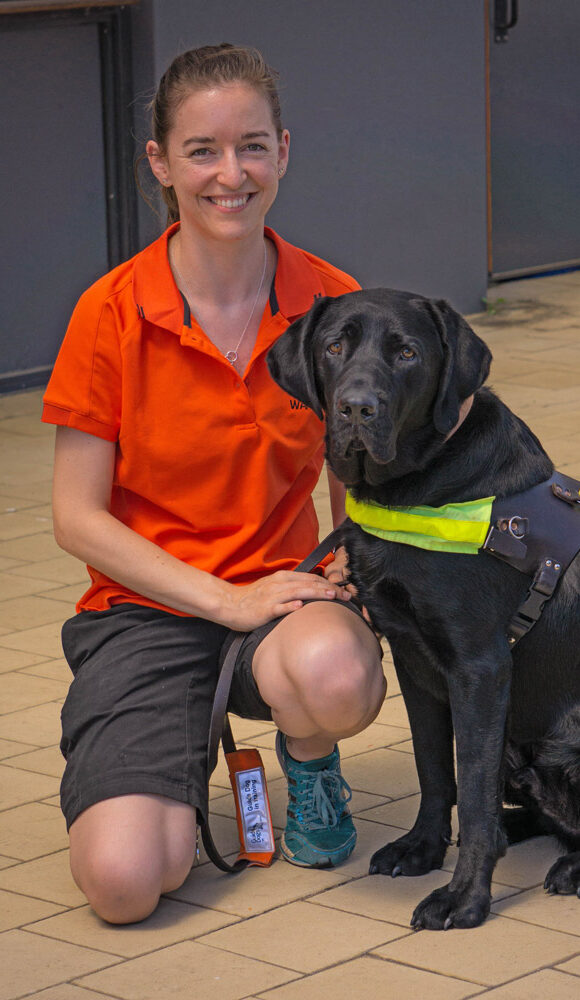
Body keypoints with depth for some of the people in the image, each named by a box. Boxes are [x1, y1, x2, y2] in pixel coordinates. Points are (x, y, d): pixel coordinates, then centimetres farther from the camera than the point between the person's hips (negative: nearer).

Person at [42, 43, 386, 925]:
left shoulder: (332, 301, -3)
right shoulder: (112, 314, -9)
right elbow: (77, 518, -6)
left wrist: (348, 570, -10)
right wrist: (225, 598, -16)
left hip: (280, 591, 2)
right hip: (145, 609, -1)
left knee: (333, 676, -38)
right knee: (124, 879, -24)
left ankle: (310, 763, 2)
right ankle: (183, 764, 14)